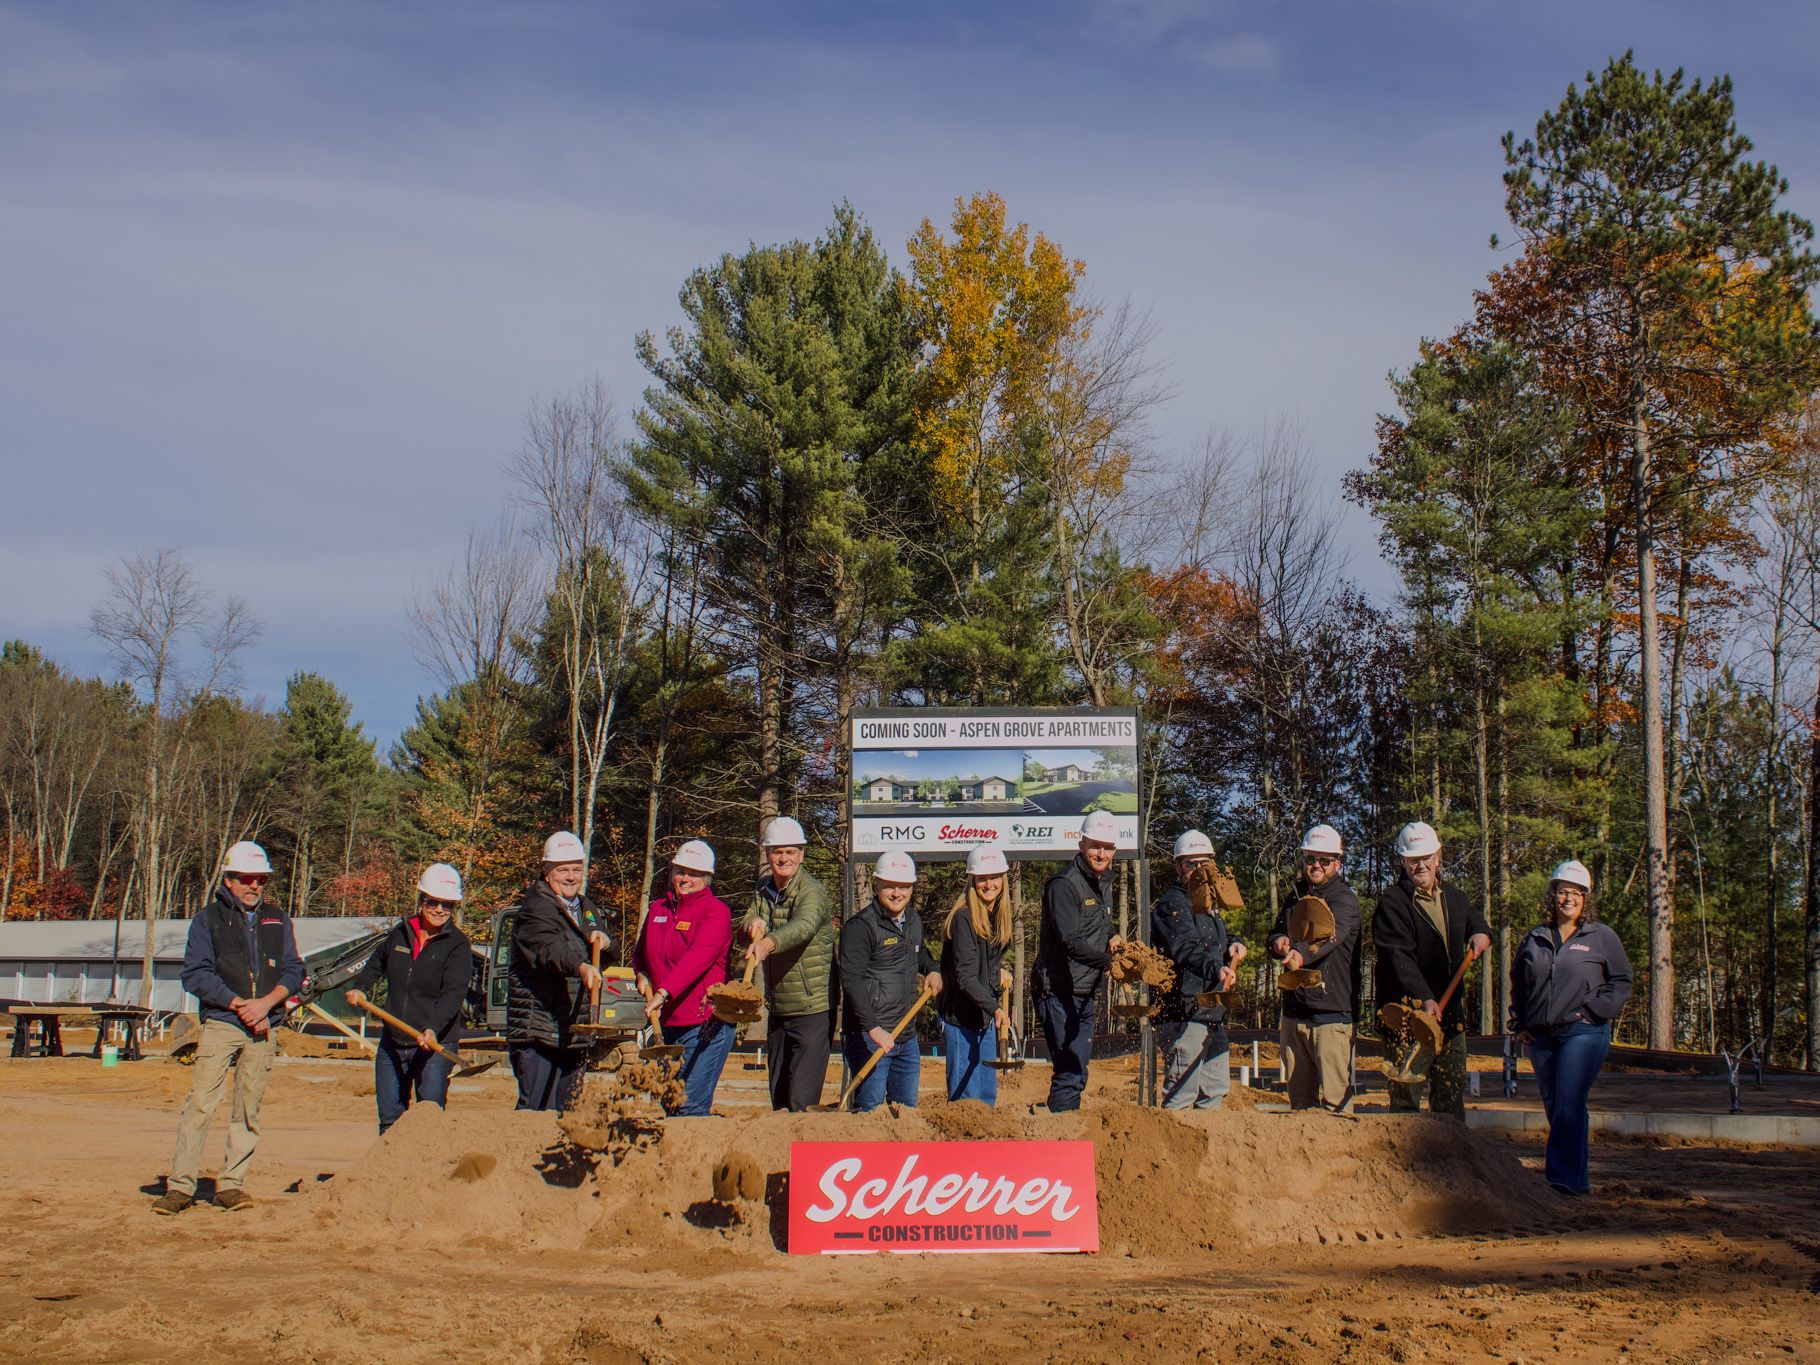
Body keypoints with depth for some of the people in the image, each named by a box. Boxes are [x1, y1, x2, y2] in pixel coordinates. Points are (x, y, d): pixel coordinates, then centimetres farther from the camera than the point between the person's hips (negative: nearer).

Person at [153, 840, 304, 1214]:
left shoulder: (278, 920, 16)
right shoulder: (207, 919, 6)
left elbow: (294, 970, 10)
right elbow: (195, 974, -3)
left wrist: (266, 1002, -8)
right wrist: (238, 1004, -11)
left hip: (262, 1029, 3)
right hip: (220, 1026, -3)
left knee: (248, 1111, 3)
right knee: (199, 1105, -10)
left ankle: (231, 1184, 9)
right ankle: (180, 1186, -7)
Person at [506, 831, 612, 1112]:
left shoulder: (586, 907, 16)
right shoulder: (535, 909, -12)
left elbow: (607, 950, 25)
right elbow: (550, 949, -31)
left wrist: (604, 940, 0)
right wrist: (581, 967, -51)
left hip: (574, 1031, 8)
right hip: (538, 1032, -8)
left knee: (566, 1110, 13)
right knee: (538, 1111, -13)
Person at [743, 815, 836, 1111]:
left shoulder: (812, 891, -15)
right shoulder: (763, 888, 10)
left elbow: (803, 925, -35)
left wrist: (767, 943, -54)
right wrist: (753, 923, -20)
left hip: (813, 1010, -7)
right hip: (778, 1010, 8)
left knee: (801, 1103, -12)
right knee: (778, 1098, 14)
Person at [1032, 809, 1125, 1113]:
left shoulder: (1100, 883, 13)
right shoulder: (1064, 884, -17)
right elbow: (1071, 942, -28)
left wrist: (1112, 936, 8)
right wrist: (1109, 960, -43)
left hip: (1084, 995, 10)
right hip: (1059, 993, -10)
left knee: (1076, 1072, 16)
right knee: (1070, 1073, -12)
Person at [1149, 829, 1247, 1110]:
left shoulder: (1209, 905, 20)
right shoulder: (1171, 905, -12)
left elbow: (1221, 937, 35)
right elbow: (1186, 949, -29)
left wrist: (1234, 944, 9)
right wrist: (1216, 969, -47)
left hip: (1213, 1015, 10)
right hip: (1184, 1015, -10)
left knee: (1216, 1090, 17)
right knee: (1182, 1093, -12)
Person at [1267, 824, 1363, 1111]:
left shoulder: (1344, 899, -6)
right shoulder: (1296, 898, 17)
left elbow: (1330, 934, -25)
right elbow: (1276, 934, 18)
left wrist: (1301, 954, -46)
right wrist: (1278, 942, -8)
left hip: (1332, 1014, -7)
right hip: (1294, 1011, 7)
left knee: (1335, 1099, -11)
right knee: (1299, 1098, 10)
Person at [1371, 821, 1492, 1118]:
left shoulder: (1454, 896, 13)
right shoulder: (1392, 902, -9)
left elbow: (1476, 922, 31)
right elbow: (1399, 957, -19)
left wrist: (1482, 934, 5)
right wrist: (1425, 999, -31)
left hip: (1450, 1014, 7)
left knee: (1452, 1094, 10)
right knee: (1405, 1095, -8)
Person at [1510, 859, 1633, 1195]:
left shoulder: (1602, 938, 4)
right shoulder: (1534, 939, 14)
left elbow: (1621, 982, 3)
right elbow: (1517, 984, 22)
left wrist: (1592, 1012, -7)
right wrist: (1519, 1024, 12)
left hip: (1583, 1033, -5)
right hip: (1541, 1037, 5)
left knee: (1568, 1105, -16)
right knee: (1554, 1109, 9)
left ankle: (1564, 1178, -17)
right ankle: (1578, 1180, 19)